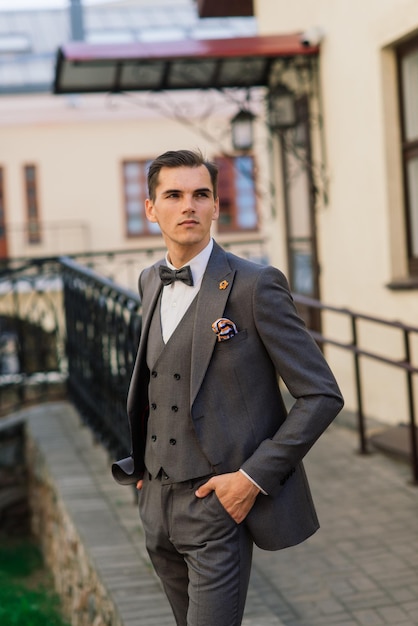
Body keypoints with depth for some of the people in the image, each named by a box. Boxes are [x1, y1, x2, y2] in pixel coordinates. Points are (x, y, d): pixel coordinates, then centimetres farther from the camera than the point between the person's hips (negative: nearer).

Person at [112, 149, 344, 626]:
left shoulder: (256, 286, -12)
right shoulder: (151, 283, 8)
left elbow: (321, 395, -11)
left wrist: (255, 478, -16)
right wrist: (143, 460, 14)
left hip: (220, 504, -7)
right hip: (158, 505, 7)